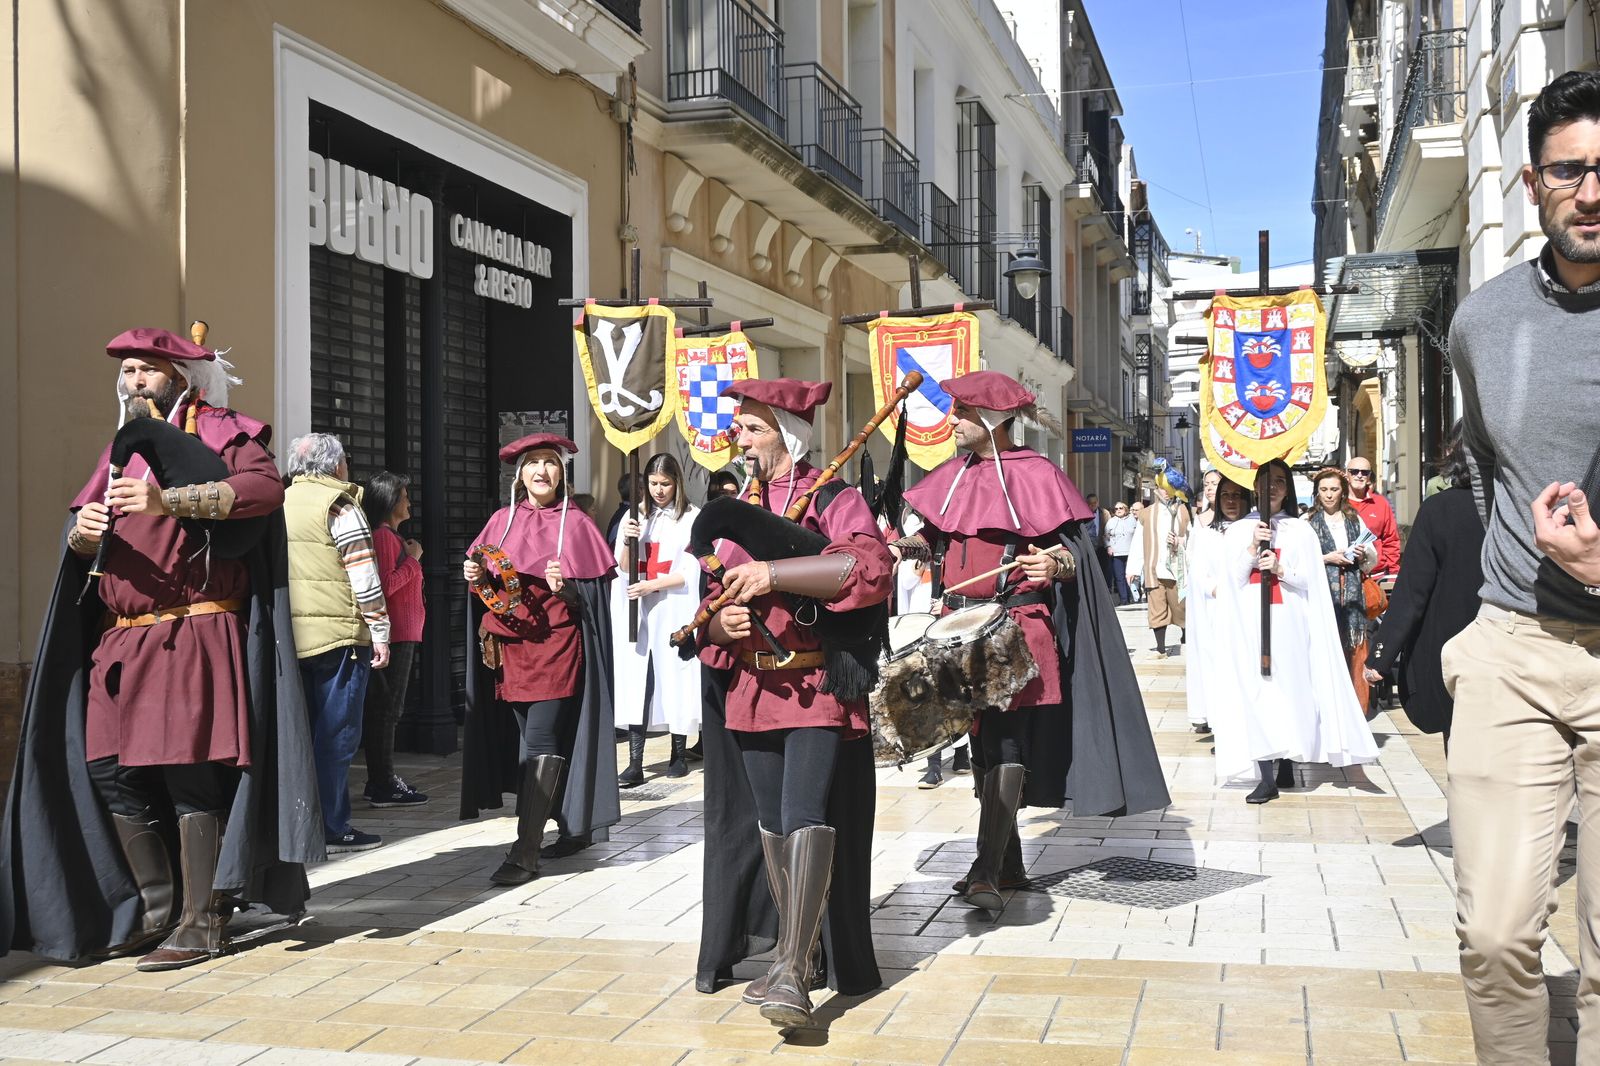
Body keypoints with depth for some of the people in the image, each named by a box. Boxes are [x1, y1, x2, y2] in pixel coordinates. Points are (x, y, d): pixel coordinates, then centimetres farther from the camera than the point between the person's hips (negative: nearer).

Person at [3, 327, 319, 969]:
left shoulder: (218, 433, 3)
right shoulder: (120, 451, 23)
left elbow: (265, 486, -17)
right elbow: (79, 537, 21)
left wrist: (166, 501, -25)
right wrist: (82, 532, -5)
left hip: (194, 635, -7)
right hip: (120, 640, 7)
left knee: (188, 768, -10)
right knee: (109, 769, 3)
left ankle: (202, 921, -3)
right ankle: (156, 911, 15)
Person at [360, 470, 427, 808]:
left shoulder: (391, 536, 19)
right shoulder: (383, 535, -12)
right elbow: (385, 586, -21)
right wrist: (413, 560, -12)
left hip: (402, 634, 11)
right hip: (395, 635, -11)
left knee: (385, 708, 12)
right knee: (387, 708, -8)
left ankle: (381, 780, 18)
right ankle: (384, 785, -5)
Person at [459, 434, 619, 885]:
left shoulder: (575, 524, -2)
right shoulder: (502, 521, 11)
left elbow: (592, 596, -4)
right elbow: (486, 584, 18)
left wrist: (565, 589, -23)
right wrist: (474, 577, -4)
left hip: (556, 648, -5)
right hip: (510, 648, 5)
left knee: (540, 744, -11)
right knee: (536, 742, 11)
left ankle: (526, 852, -13)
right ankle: (573, 827, 26)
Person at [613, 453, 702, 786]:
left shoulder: (692, 518, 0)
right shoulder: (635, 517, 13)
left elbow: (693, 572, -6)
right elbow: (622, 568, 11)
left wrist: (651, 585, -13)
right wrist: (626, 541, -9)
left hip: (675, 611, -3)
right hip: (637, 612, 3)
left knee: (675, 677, 0)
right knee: (637, 681, -5)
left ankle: (678, 753, 15)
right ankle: (635, 763, -8)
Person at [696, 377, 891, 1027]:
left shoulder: (833, 500, -3)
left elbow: (871, 566, -23)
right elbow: (711, 602, 18)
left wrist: (773, 572, -25)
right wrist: (722, 622, -7)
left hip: (820, 687, -6)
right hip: (753, 689, 6)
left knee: (806, 815, -17)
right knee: (772, 824, 10)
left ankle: (792, 971, -20)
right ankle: (795, 955, 22)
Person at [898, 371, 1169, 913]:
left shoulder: (1036, 475, -6)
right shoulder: (951, 477, 12)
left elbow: (1074, 553, -7)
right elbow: (935, 544, 23)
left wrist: (1056, 565, -27)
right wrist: (903, 546, 5)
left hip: (1017, 627, -6)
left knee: (1006, 744, -12)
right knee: (980, 742, 10)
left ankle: (987, 872, -14)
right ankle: (1007, 862, 21)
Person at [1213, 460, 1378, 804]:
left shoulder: (1300, 530, 9)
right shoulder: (1238, 530, 12)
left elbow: (1310, 580, 3)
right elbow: (1234, 579, 4)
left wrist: (1280, 568, -14)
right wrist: (1253, 547, -9)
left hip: (1289, 623, 0)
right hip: (1251, 624, 0)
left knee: (1290, 688, -1)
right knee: (1257, 691, -6)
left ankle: (1287, 763, 13)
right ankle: (1266, 776, -7)